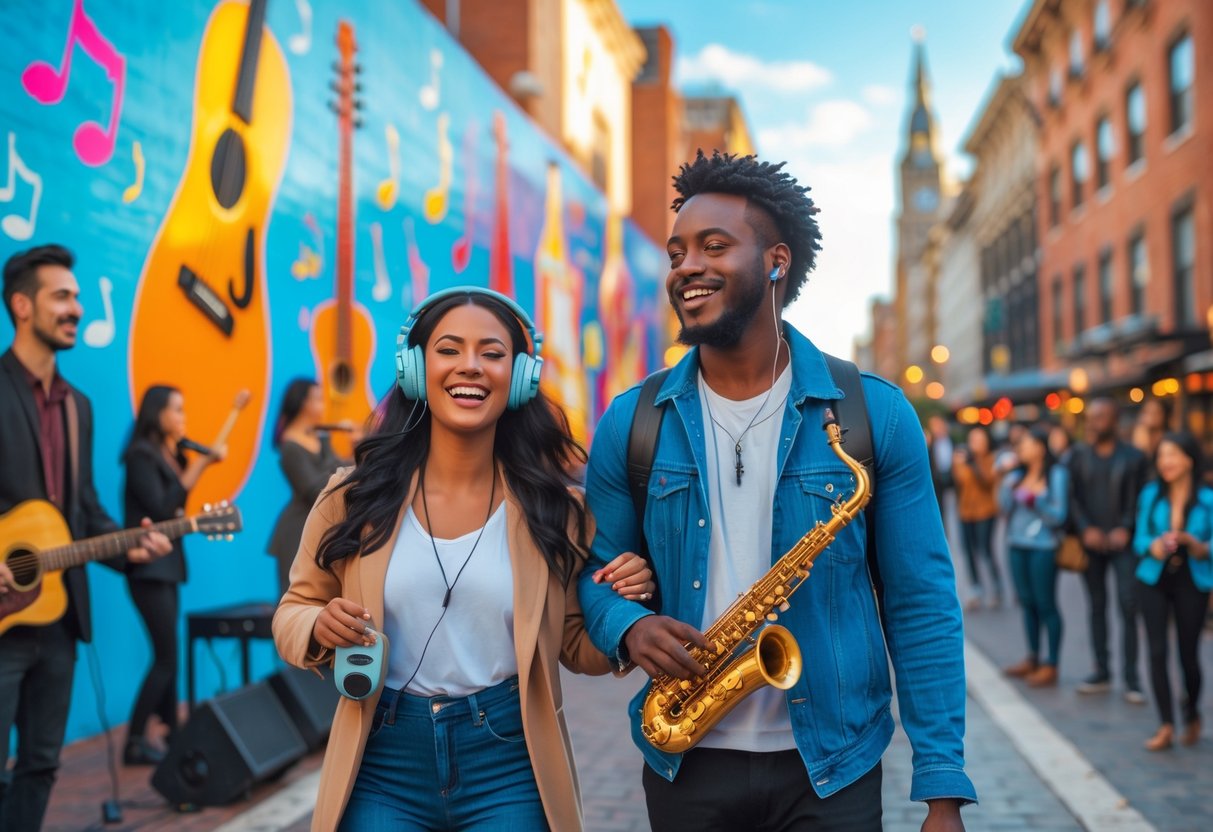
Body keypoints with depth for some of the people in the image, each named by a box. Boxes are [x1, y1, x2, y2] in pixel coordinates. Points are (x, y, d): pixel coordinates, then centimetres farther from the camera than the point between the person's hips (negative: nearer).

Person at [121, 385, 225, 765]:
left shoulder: (173, 455, 13)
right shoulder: (142, 455, -12)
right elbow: (161, 510, -18)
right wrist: (195, 469, -17)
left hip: (168, 564, 8)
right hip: (148, 566, -8)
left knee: (167, 654, 11)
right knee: (166, 656, -9)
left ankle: (171, 730, 18)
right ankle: (134, 742, -4)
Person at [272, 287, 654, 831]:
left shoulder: (553, 507, -3)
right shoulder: (355, 497, -3)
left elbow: (576, 649, 6)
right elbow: (295, 609, 9)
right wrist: (320, 628, -13)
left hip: (509, 766, 0)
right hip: (382, 764, 1)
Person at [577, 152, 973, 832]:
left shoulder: (876, 414, -6)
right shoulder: (630, 424, -1)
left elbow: (923, 608, -5)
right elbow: (597, 571, 8)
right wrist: (627, 628, -15)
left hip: (834, 771, -1)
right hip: (685, 769, 2)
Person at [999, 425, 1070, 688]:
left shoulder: (1056, 475, -6)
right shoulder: (1017, 475, 10)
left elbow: (1059, 516, -9)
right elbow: (1006, 508, 9)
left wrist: (1037, 500, -22)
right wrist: (1006, 486, -4)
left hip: (1042, 547, -6)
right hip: (1017, 545, 6)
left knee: (1045, 605, -2)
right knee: (1027, 602, 10)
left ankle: (1050, 666, 4)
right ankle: (1033, 659, 20)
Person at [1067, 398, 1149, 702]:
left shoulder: (1133, 458, 0)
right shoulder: (1079, 455, 6)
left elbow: (1138, 499, -3)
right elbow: (1073, 497, 2)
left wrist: (1125, 530, -16)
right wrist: (1086, 529, -11)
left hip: (1122, 543, -3)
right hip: (1090, 542, 3)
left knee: (1128, 608, -6)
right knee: (1097, 607, 9)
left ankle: (1131, 678, 0)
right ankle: (1101, 673, 17)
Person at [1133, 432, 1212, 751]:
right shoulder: (1151, 495, 0)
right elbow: (1141, 541, 2)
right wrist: (1157, 545, -19)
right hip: (1154, 581, 1)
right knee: (1157, 651, -7)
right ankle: (1166, 726, -2)